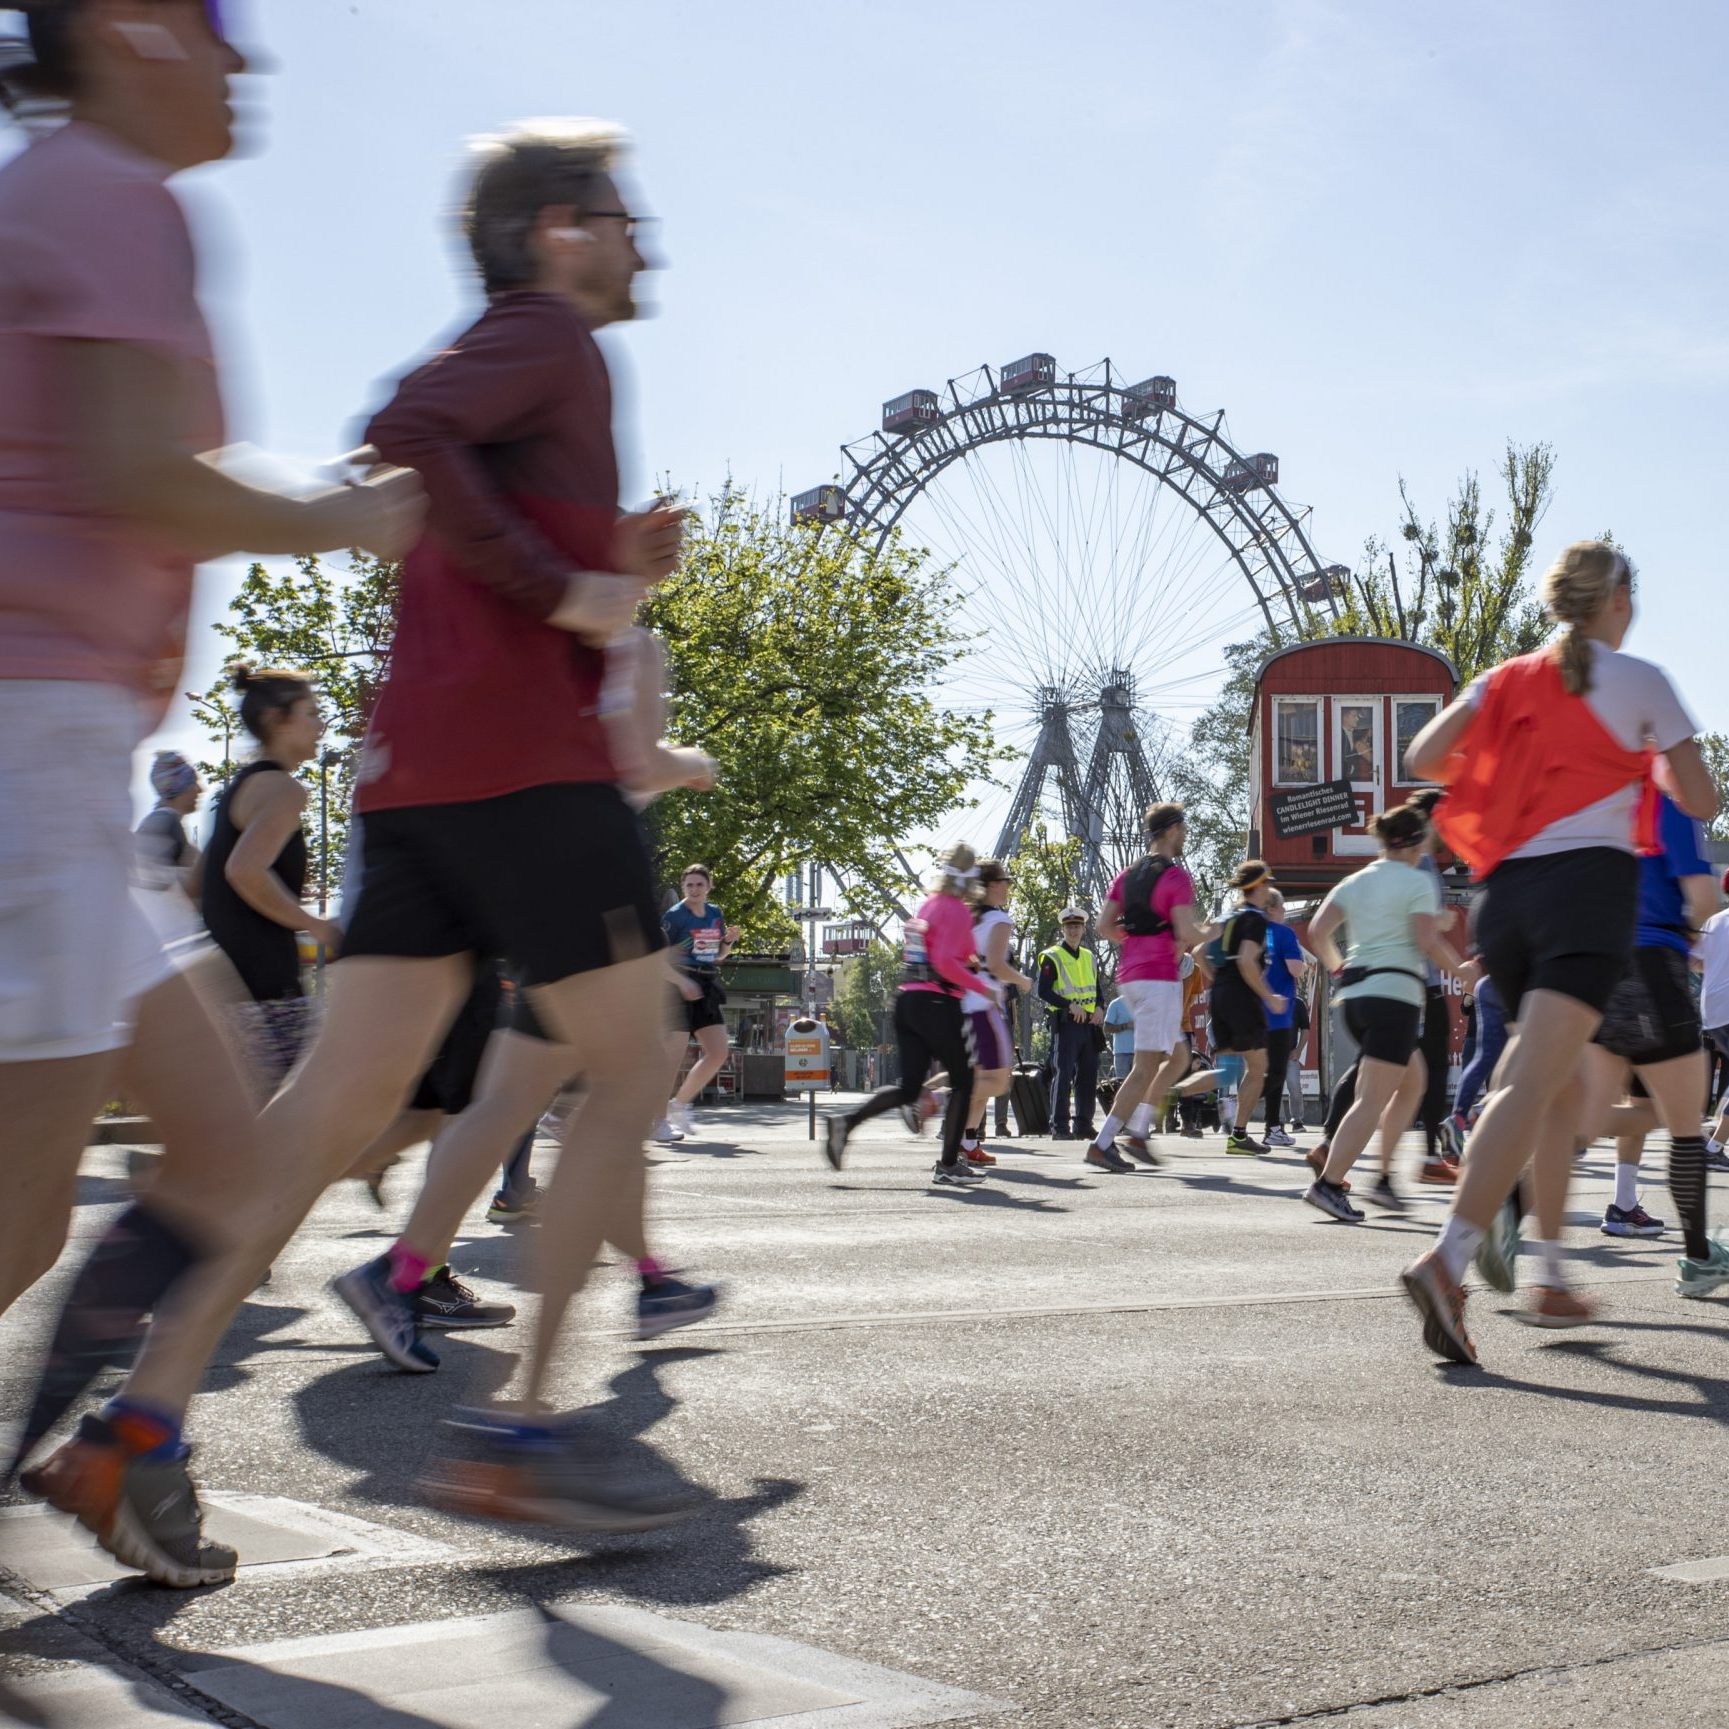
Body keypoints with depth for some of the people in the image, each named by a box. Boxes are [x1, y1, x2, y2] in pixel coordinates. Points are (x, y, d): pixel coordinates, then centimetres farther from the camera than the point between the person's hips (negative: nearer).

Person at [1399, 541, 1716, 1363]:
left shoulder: (1506, 680, 13)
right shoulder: (1639, 680, 3)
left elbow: (1422, 758, 4)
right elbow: (1700, 801, 6)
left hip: (1507, 888, 5)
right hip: (1589, 880, -5)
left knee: (1555, 1084, 17)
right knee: (1532, 1081, -17)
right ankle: (1448, 1257, -33)